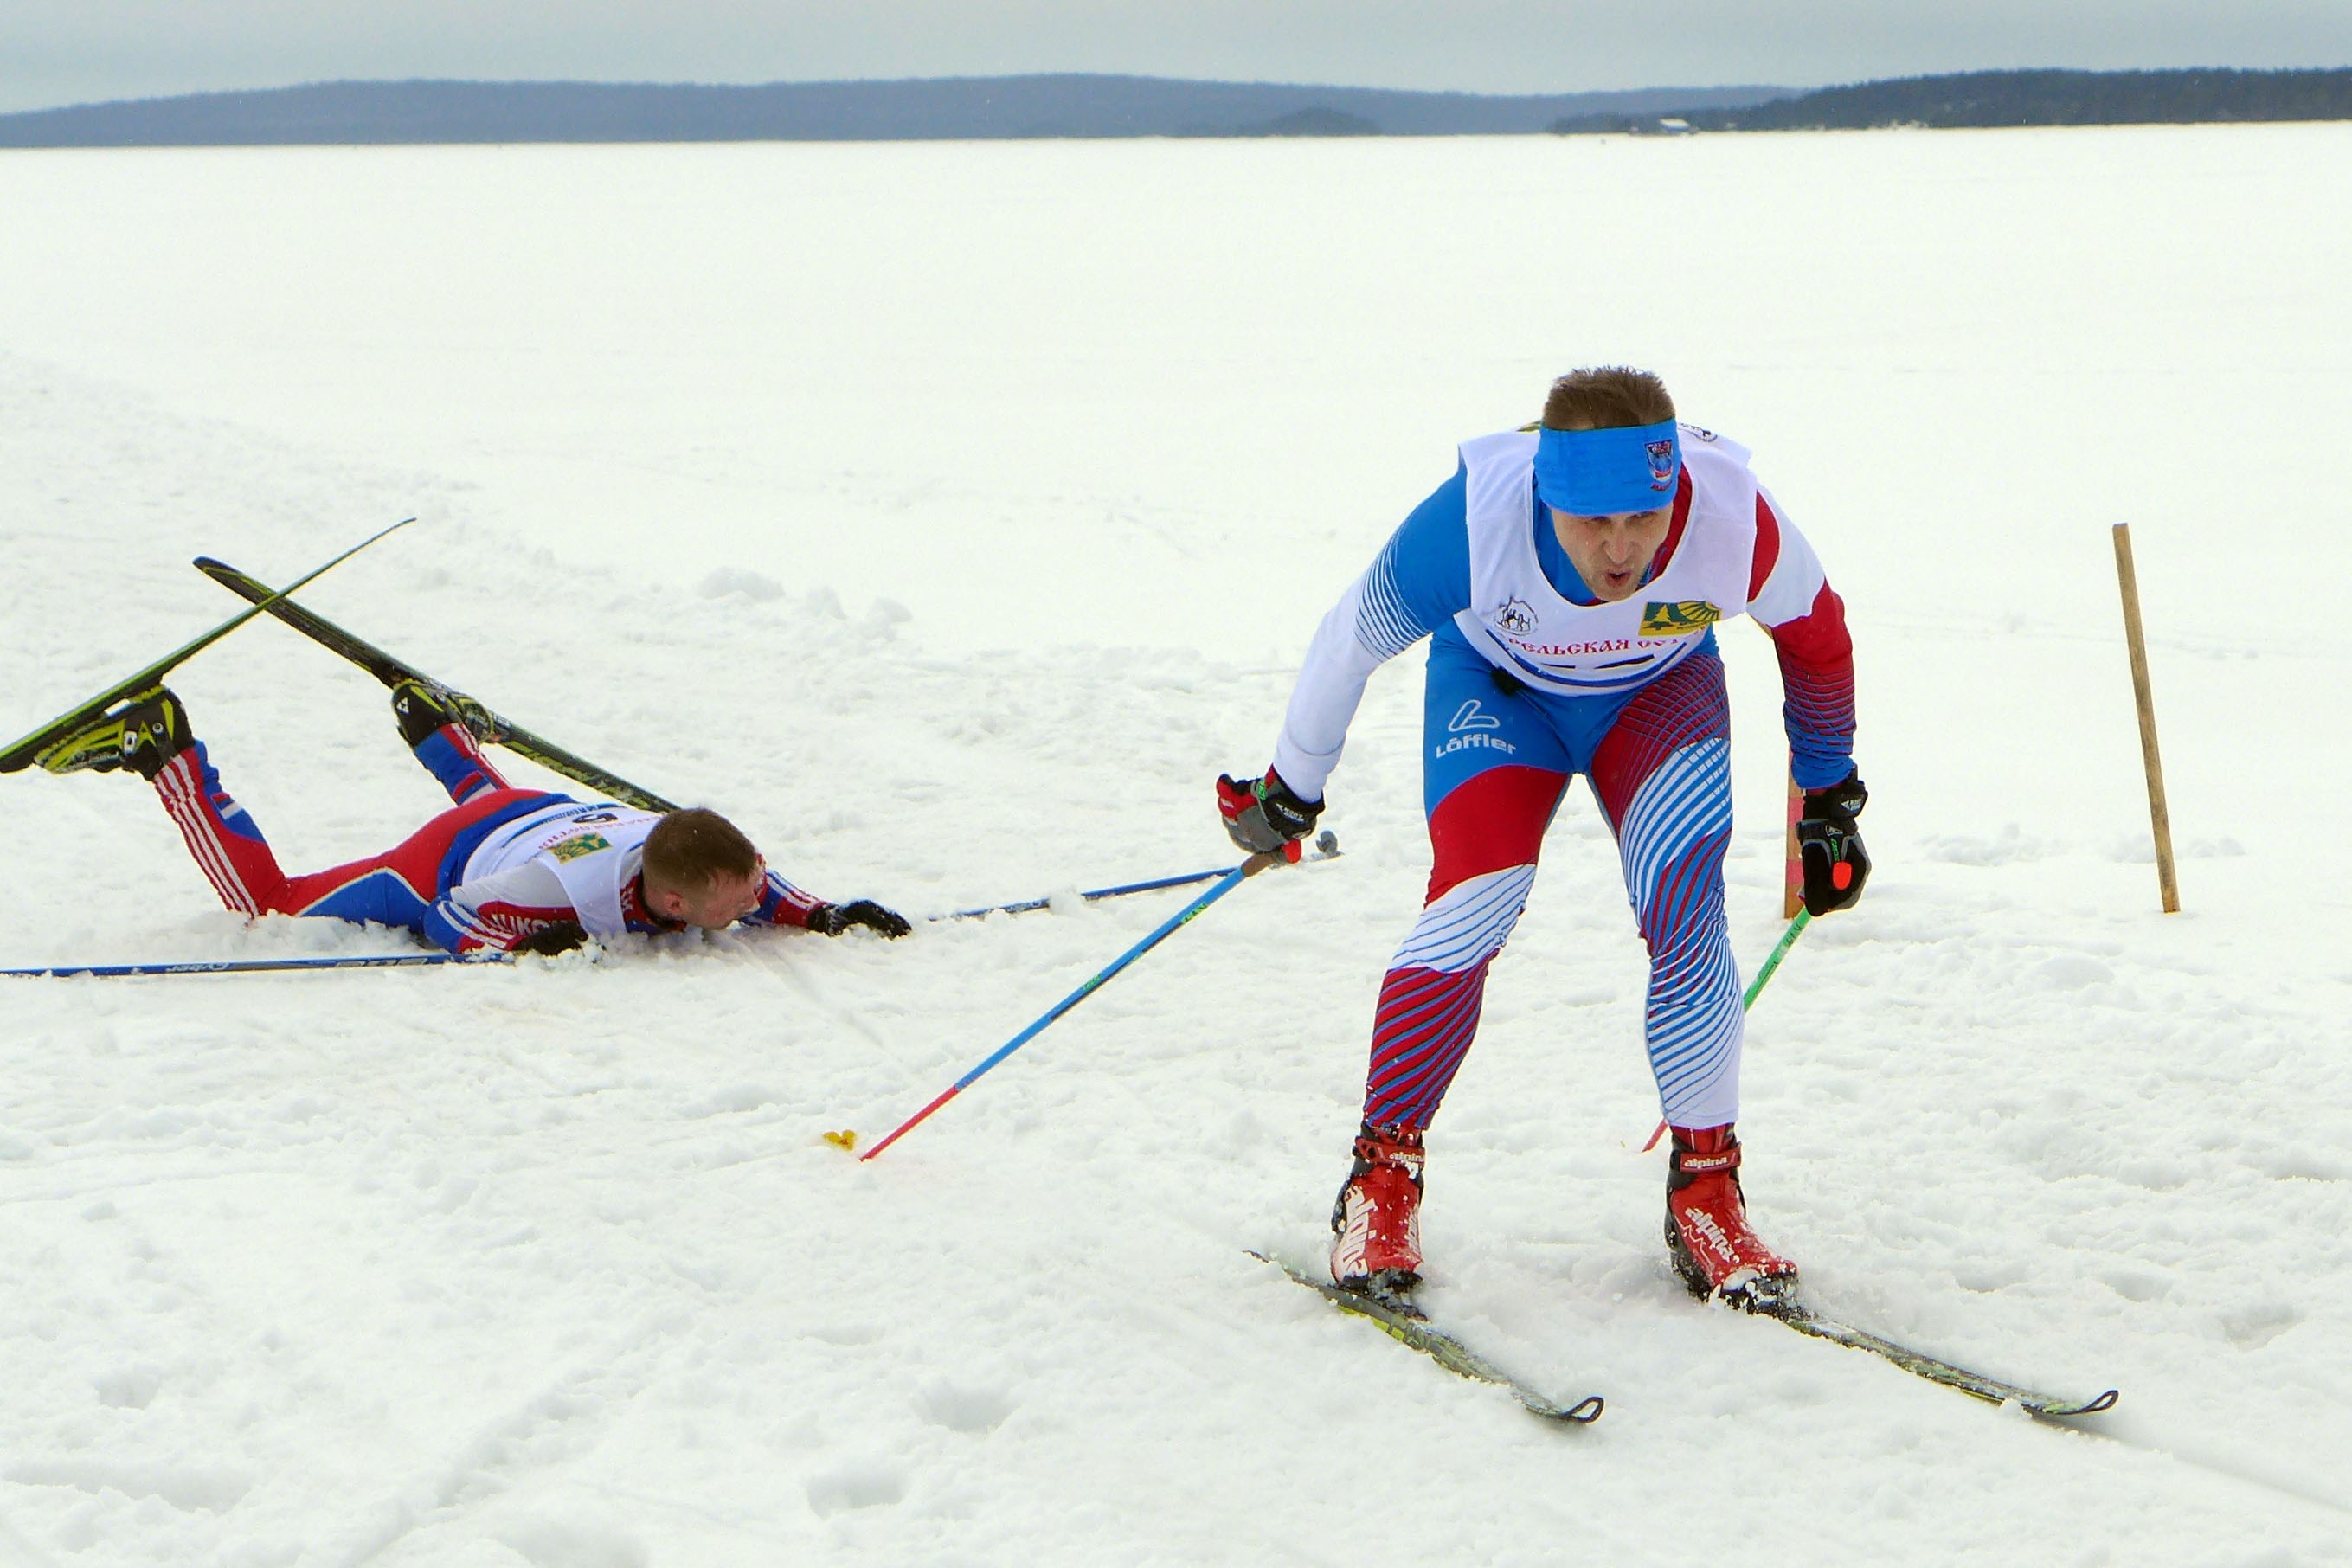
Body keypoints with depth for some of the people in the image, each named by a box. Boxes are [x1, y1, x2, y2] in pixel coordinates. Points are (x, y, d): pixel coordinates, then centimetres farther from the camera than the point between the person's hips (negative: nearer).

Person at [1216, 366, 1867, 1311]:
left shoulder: (1737, 522, -35)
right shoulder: (1470, 521, -38)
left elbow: (1816, 635, -11)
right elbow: (1353, 640, -18)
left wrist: (1830, 798, 2)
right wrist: (1289, 792, -3)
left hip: (1657, 697, 1)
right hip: (1499, 688, -1)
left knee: (1685, 914, -21)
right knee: (1474, 900, -23)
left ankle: (1705, 1188, -4)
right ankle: (1382, 1178, -8)